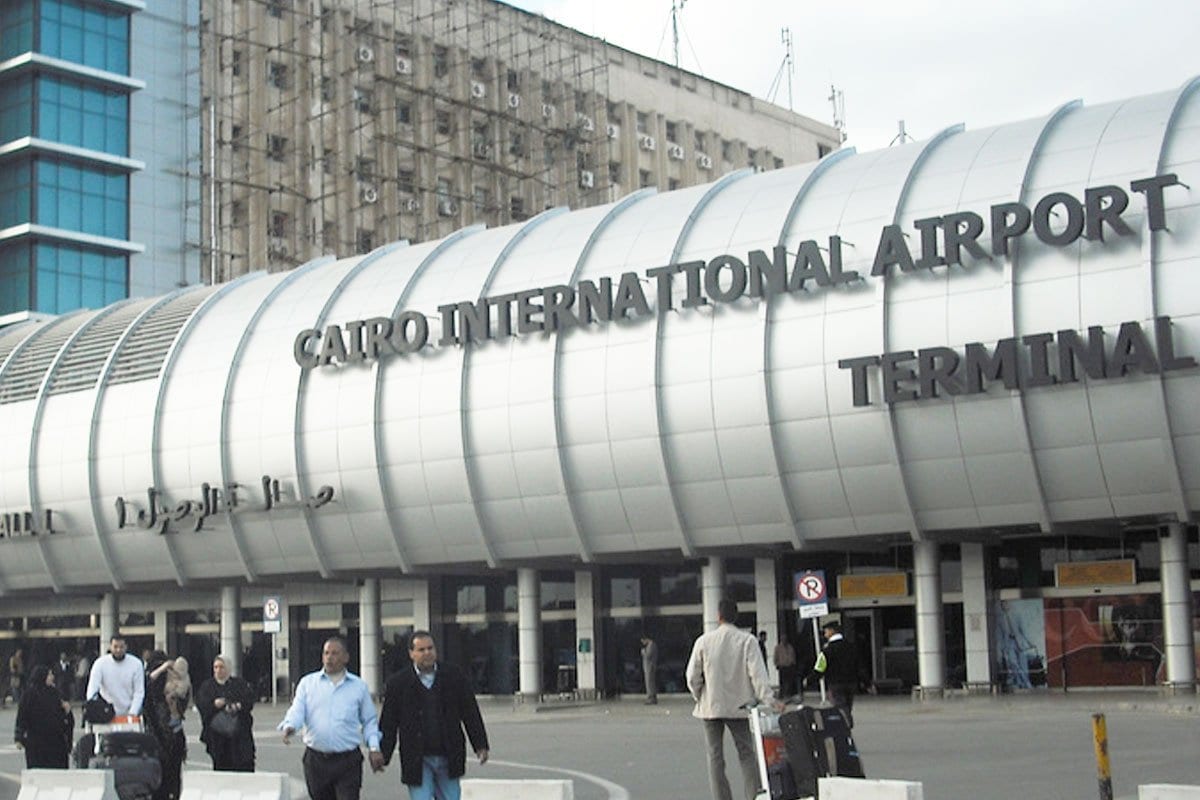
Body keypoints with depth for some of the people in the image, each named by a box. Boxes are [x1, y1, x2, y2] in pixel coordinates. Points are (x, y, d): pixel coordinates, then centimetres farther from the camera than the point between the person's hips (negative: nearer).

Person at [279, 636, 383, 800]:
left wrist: (374, 748, -1)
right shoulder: (307, 683, 7)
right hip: (315, 760, 2)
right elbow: (297, 711, -5)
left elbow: (369, 721, 11)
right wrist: (289, 726, -27)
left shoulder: (359, 686, 7)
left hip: (347, 761, -2)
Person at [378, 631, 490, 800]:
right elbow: (388, 722, 0)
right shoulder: (398, 683, -3)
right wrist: (382, 755, -2)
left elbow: (470, 713, 5)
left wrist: (480, 746, 2)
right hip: (417, 761, -2)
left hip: (448, 759, 2)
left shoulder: (454, 676, 2)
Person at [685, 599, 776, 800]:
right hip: (739, 706, -1)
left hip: (711, 706, 1)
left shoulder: (704, 641, -2)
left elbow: (692, 676, -1)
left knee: (715, 755, 8)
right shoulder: (747, 640, -6)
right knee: (746, 753, 8)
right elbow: (757, 673, -14)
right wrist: (768, 699, -14)